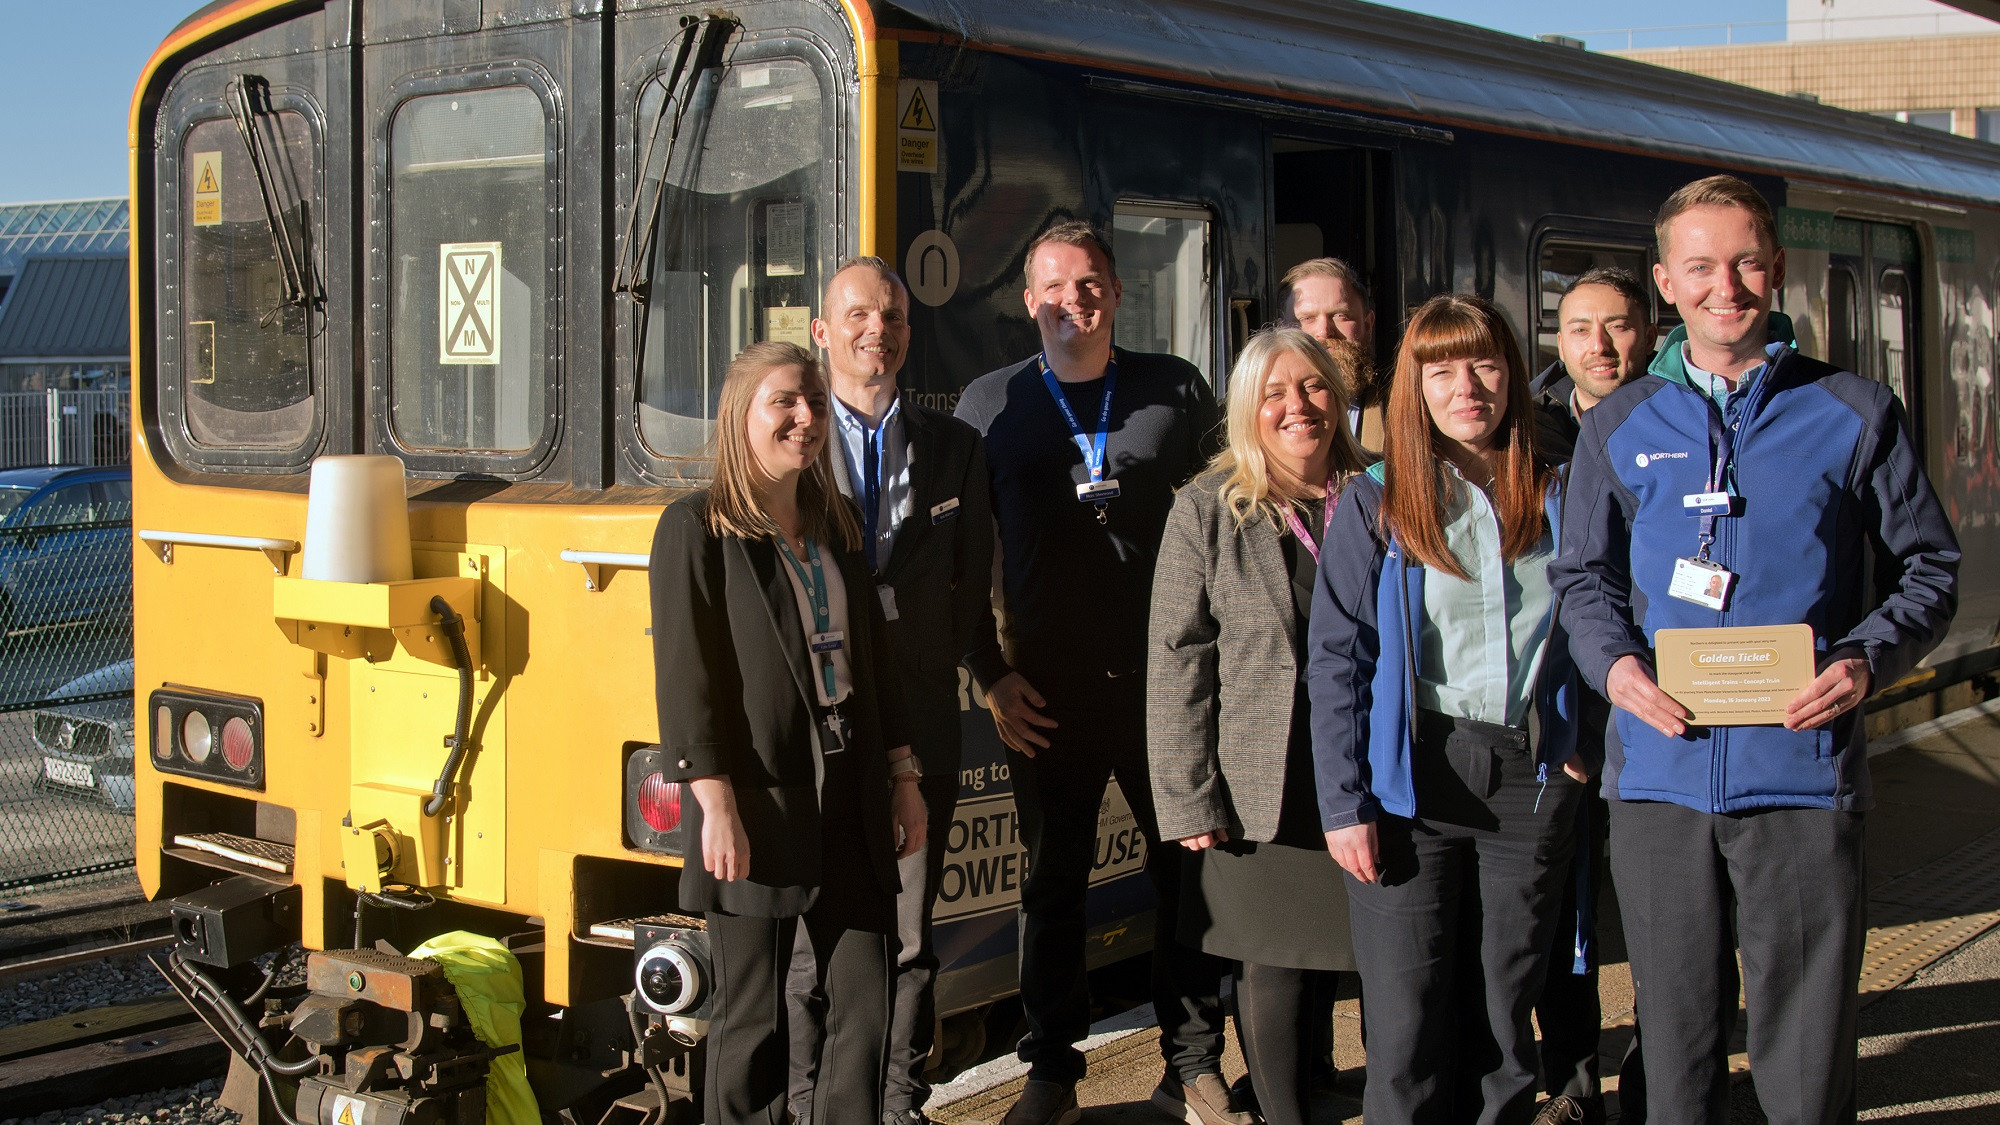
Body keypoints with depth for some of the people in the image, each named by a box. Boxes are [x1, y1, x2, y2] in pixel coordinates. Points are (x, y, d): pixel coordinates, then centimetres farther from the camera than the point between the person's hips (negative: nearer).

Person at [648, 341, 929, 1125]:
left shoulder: (836, 526, 14)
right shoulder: (697, 529, -6)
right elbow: (683, 675, -11)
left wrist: (901, 775, 14)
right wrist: (717, 807, -17)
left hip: (850, 802, 6)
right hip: (759, 805, -6)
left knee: (865, 1006, 6)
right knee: (752, 1017, 3)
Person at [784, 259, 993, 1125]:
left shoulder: (957, 449, 12)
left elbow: (971, 590, 11)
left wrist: (920, 664, 0)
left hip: (917, 732, 3)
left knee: (907, 939, 8)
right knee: (809, 940, 2)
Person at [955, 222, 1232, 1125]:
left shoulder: (1177, 392, 6)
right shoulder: (989, 406, 5)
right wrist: (991, 674, -1)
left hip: (1166, 680, 0)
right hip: (1046, 695, 0)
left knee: (1188, 871, 4)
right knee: (1054, 882, 8)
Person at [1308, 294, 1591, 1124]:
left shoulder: (1553, 501, 9)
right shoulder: (1375, 503, 0)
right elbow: (1336, 660, -3)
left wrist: (1579, 742, 0)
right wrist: (1343, 802, -10)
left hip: (1529, 780, 3)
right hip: (1413, 779, -3)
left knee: (1503, 1018, 9)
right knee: (1408, 1025, -2)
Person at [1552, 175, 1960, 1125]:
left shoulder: (1855, 413, 5)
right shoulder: (1618, 428, 11)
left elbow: (1929, 569, 8)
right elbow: (1584, 576, 16)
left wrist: (1867, 661, -11)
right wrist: (1615, 663, -4)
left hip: (1803, 771, -2)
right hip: (1659, 776, 2)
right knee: (1676, 1043, 11)